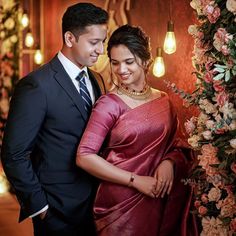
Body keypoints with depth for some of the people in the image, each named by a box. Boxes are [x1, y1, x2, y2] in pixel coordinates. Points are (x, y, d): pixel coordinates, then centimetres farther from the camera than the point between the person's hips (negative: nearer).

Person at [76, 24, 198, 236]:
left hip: (163, 201, 5)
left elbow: (176, 146, 12)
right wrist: (136, 180, -17)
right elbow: (84, 156, -17)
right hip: (121, 201, -4)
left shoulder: (164, 101, 3)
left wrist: (169, 162, -11)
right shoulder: (109, 104, -10)